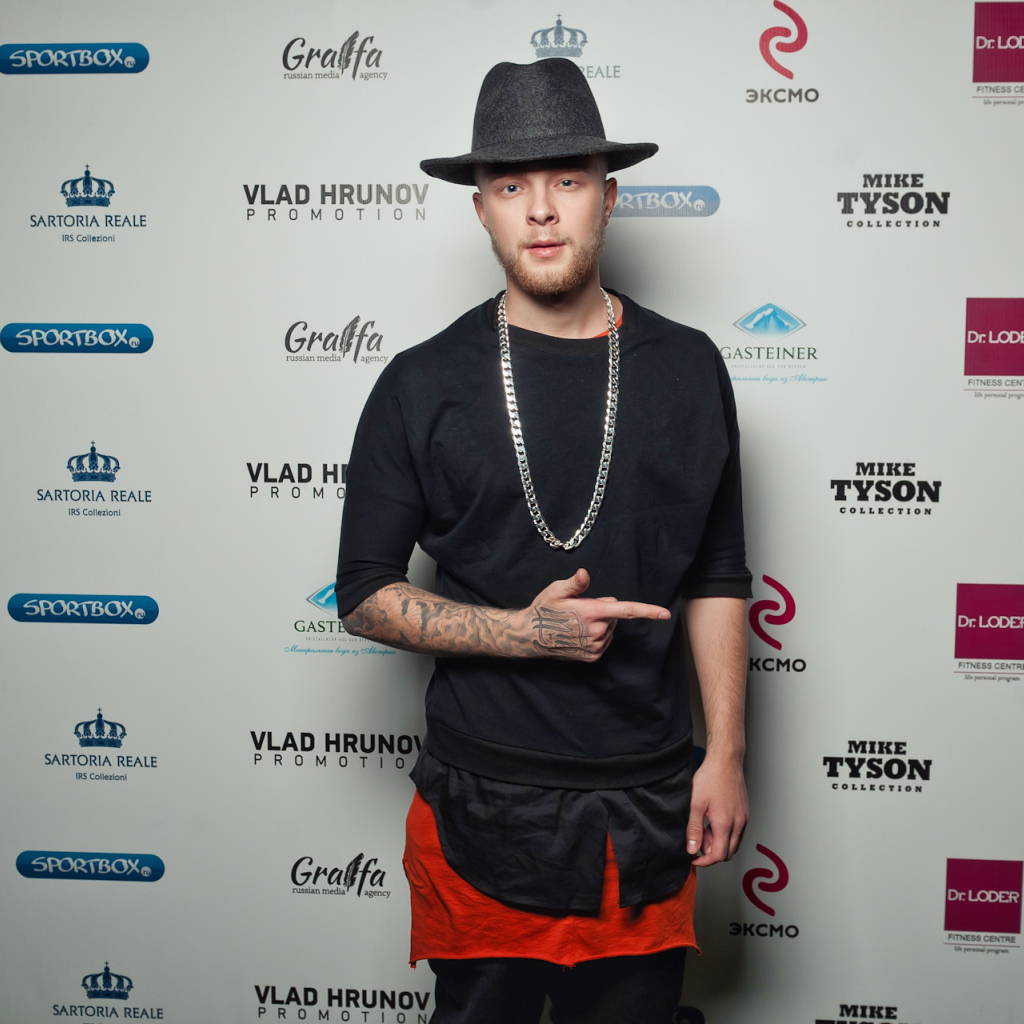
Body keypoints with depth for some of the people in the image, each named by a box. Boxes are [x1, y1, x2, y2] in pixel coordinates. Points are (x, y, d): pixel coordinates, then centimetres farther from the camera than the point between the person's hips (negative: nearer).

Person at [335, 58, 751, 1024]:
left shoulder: (687, 369, 2)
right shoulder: (423, 385, -4)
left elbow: (716, 579, 6)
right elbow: (365, 594, -2)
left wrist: (725, 754, 2)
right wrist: (525, 632, -15)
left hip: (648, 802, 2)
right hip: (484, 804, -1)